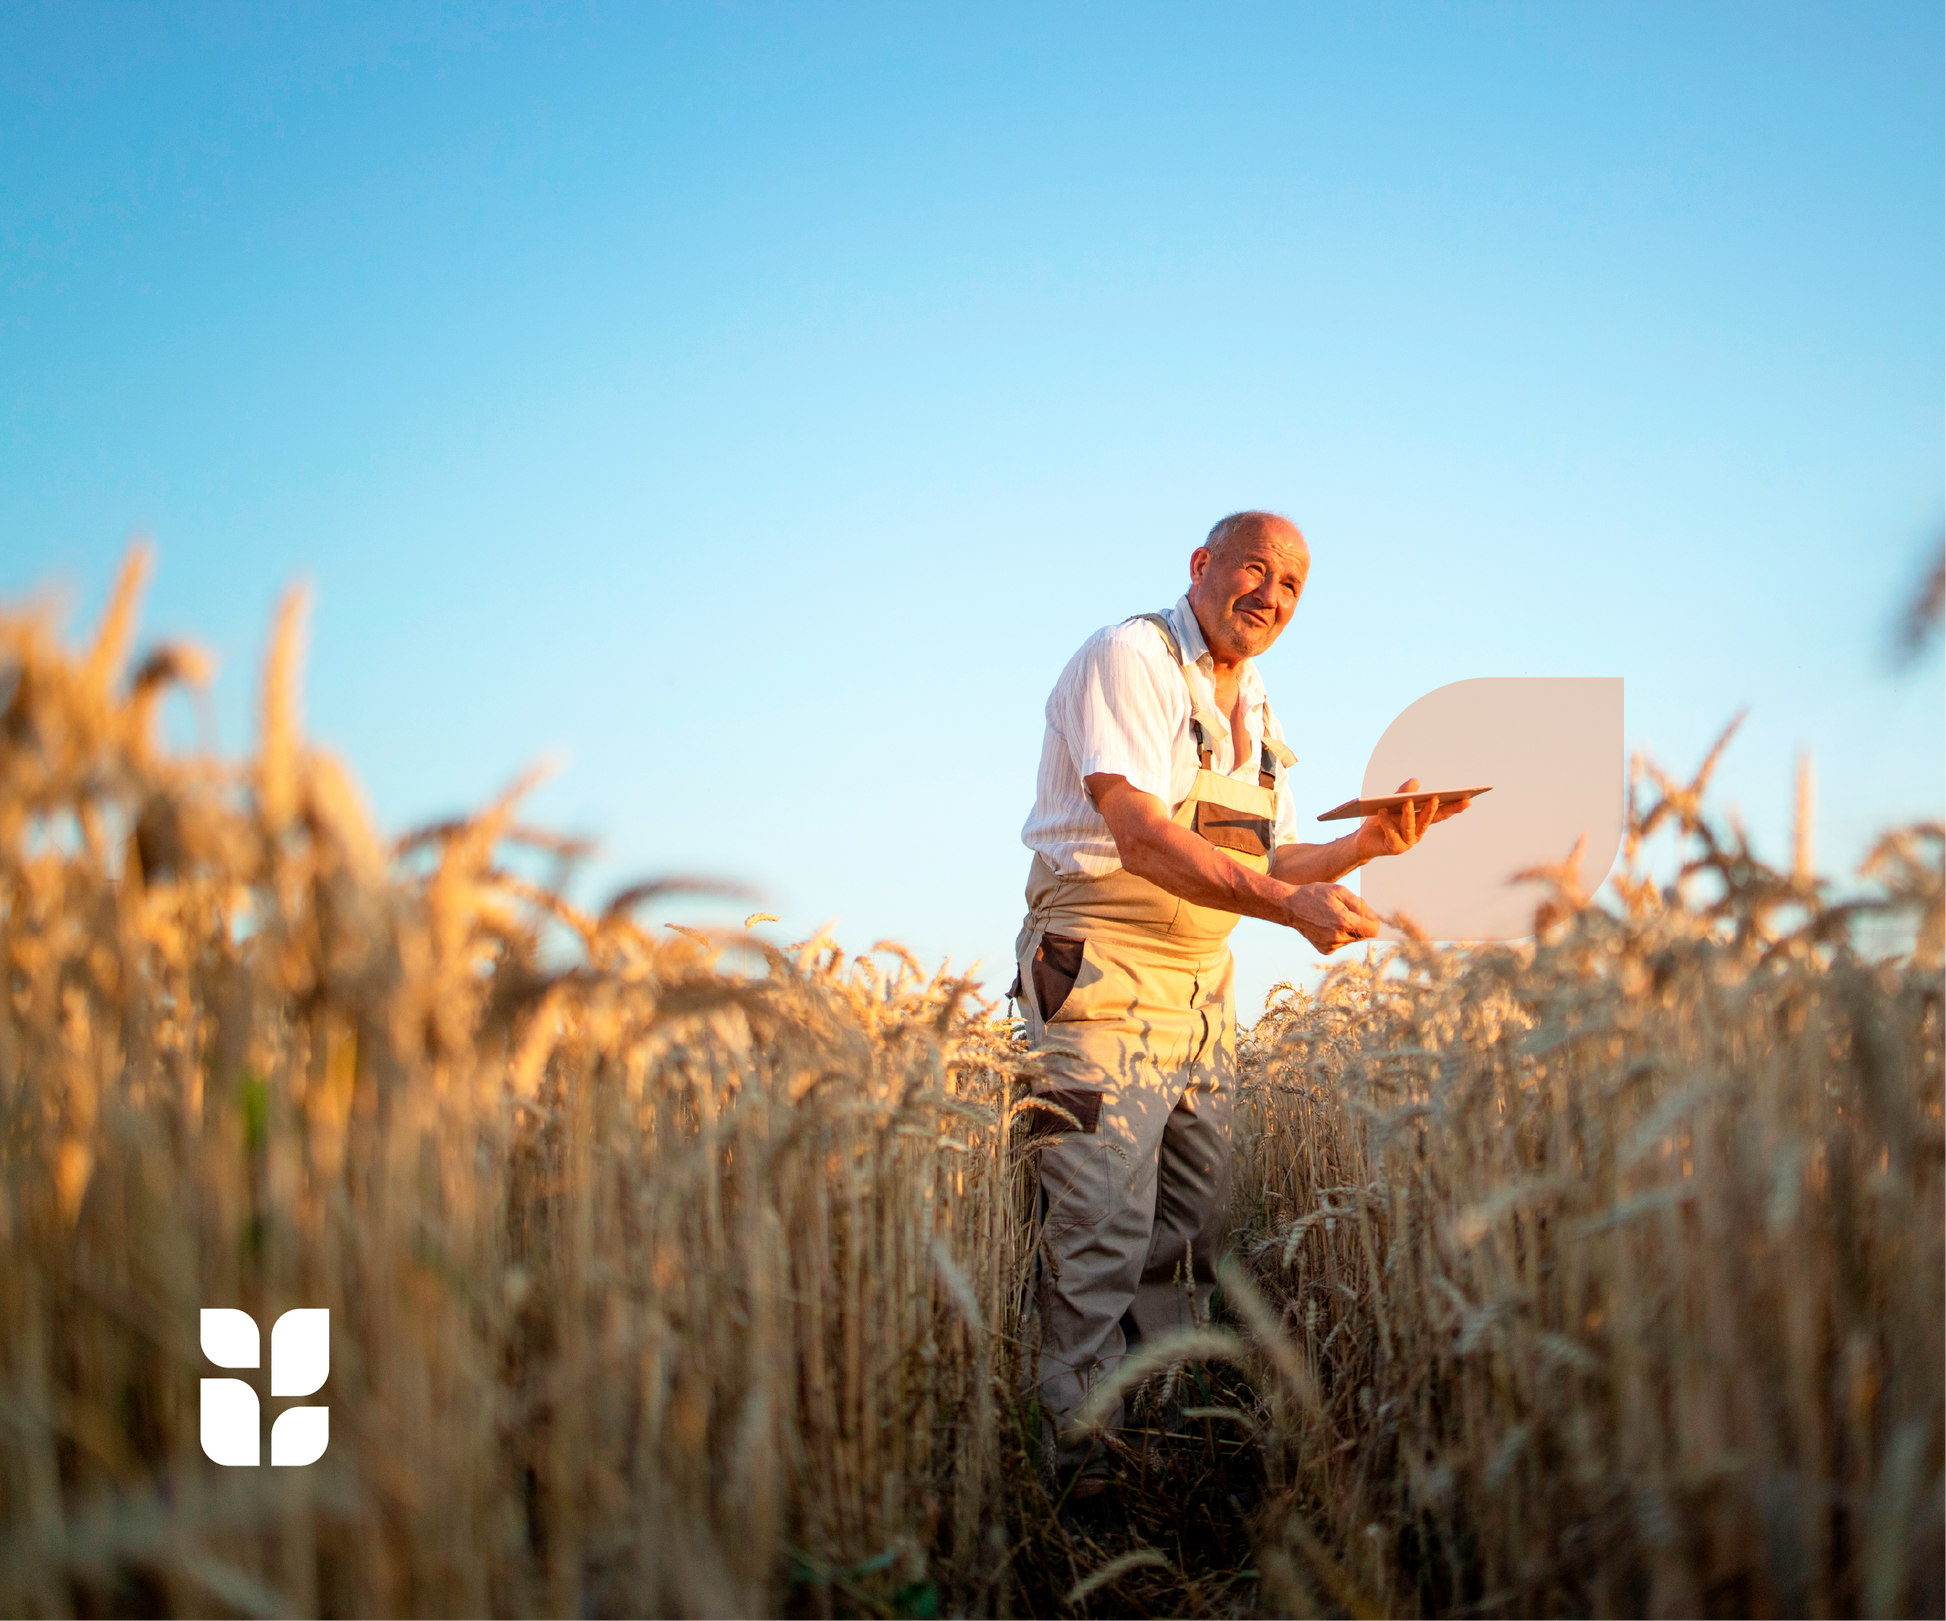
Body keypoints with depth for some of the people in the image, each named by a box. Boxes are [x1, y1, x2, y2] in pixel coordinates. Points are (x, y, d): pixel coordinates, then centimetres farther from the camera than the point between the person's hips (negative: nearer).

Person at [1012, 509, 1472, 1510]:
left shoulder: (1256, 715, 17)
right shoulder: (1128, 659, -10)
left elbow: (1267, 859, 18)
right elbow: (1142, 837, -21)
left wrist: (1367, 843, 1)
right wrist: (1289, 902, -27)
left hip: (1204, 988, 8)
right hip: (1105, 978, -8)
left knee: (1191, 1229, 10)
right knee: (1100, 1231, -10)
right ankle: (1078, 1454, 0)